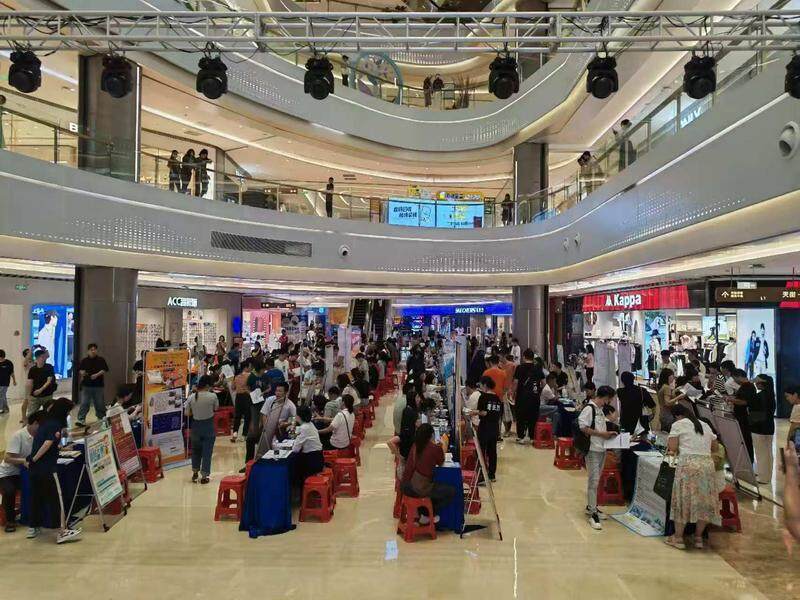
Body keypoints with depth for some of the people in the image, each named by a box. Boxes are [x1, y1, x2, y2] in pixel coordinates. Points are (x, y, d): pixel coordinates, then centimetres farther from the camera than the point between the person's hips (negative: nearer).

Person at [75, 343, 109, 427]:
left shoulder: (101, 360, 1)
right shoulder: (84, 360, 6)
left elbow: (105, 370, -4)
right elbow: (79, 369, 9)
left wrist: (97, 374, -18)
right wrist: (82, 372, -14)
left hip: (99, 385, 0)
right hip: (86, 385, 1)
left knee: (100, 403, 9)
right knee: (84, 403, -4)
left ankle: (101, 418, 24)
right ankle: (81, 420, -2)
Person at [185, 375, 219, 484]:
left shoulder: (191, 397, -10)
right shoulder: (212, 396, -16)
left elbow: (187, 414, -2)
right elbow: (216, 408, 1)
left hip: (196, 425, 3)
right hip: (209, 425, -2)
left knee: (195, 449, 22)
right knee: (207, 451, 7)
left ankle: (195, 472, 31)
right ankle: (204, 476, 11)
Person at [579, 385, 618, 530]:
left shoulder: (600, 409, 12)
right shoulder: (589, 408, -16)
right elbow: (583, 428, -19)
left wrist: (607, 433, 5)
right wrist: (602, 434, -16)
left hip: (602, 449, 9)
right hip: (592, 449, -9)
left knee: (595, 480, 17)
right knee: (593, 480, -6)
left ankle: (591, 506, 29)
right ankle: (593, 514, -1)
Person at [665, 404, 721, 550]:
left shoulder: (678, 425, 3)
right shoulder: (705, 425, 19)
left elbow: (672, 448, -3)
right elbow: (715, 448, 22)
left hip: (688, 465, -5)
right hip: (708, 464, 5)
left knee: (683, 500, 4)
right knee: (704, 502, 13)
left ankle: (678, 538, 12)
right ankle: (698, 537, 21)